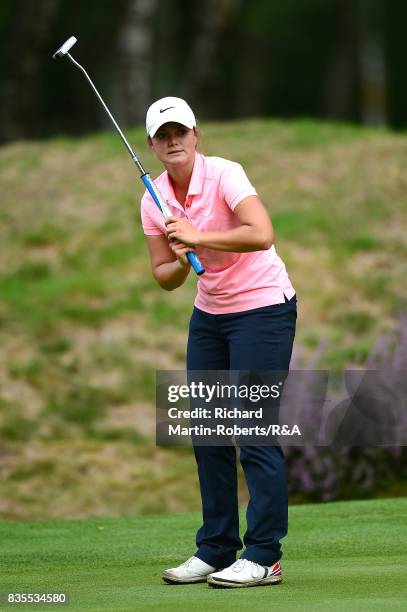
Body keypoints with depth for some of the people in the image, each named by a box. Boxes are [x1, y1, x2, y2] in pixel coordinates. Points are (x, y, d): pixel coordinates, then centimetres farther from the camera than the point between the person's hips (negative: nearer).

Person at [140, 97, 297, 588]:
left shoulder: (224, 175, -18)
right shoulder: (153, 201, 0)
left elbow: (262, 235, -32)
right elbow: (164, 277, 4)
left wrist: (199, 237, -30)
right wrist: (182, 263, -17)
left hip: (263, 308, -7)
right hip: (209, 315, 7)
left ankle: (263, 557, -7)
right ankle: (216, 550, 14)